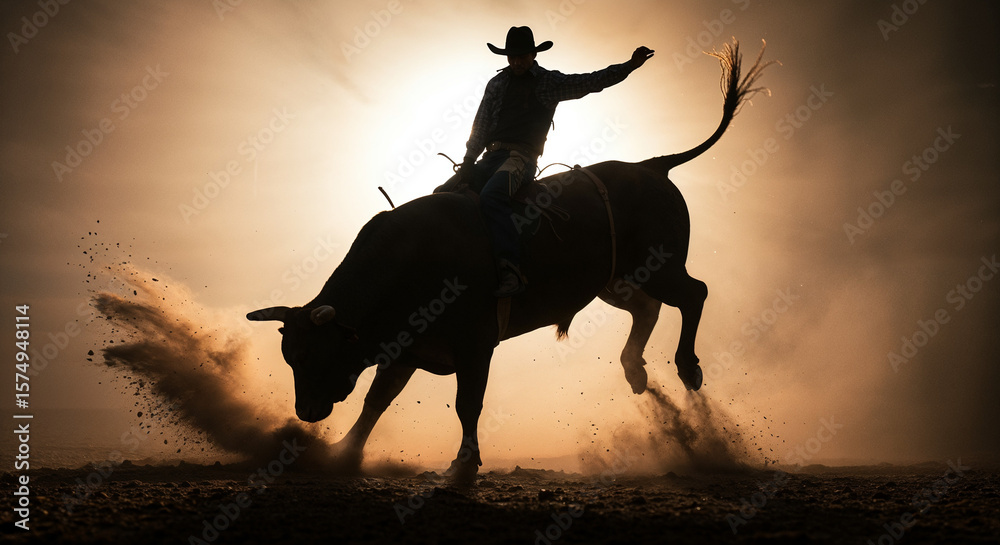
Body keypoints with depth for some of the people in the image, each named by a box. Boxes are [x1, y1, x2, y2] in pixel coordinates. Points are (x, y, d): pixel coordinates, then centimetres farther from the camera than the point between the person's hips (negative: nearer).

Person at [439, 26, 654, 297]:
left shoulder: (550, 82, 9)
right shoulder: (497, 84, 18)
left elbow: (592, 81, 3)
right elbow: (480, 128, 15)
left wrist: (629, 65, -9)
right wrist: (466, 166, 6)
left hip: (521, 157, -6)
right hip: (490, 157, 6)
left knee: (491, 196, -36)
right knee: (442, 195, -10)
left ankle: (511, 271, -43)